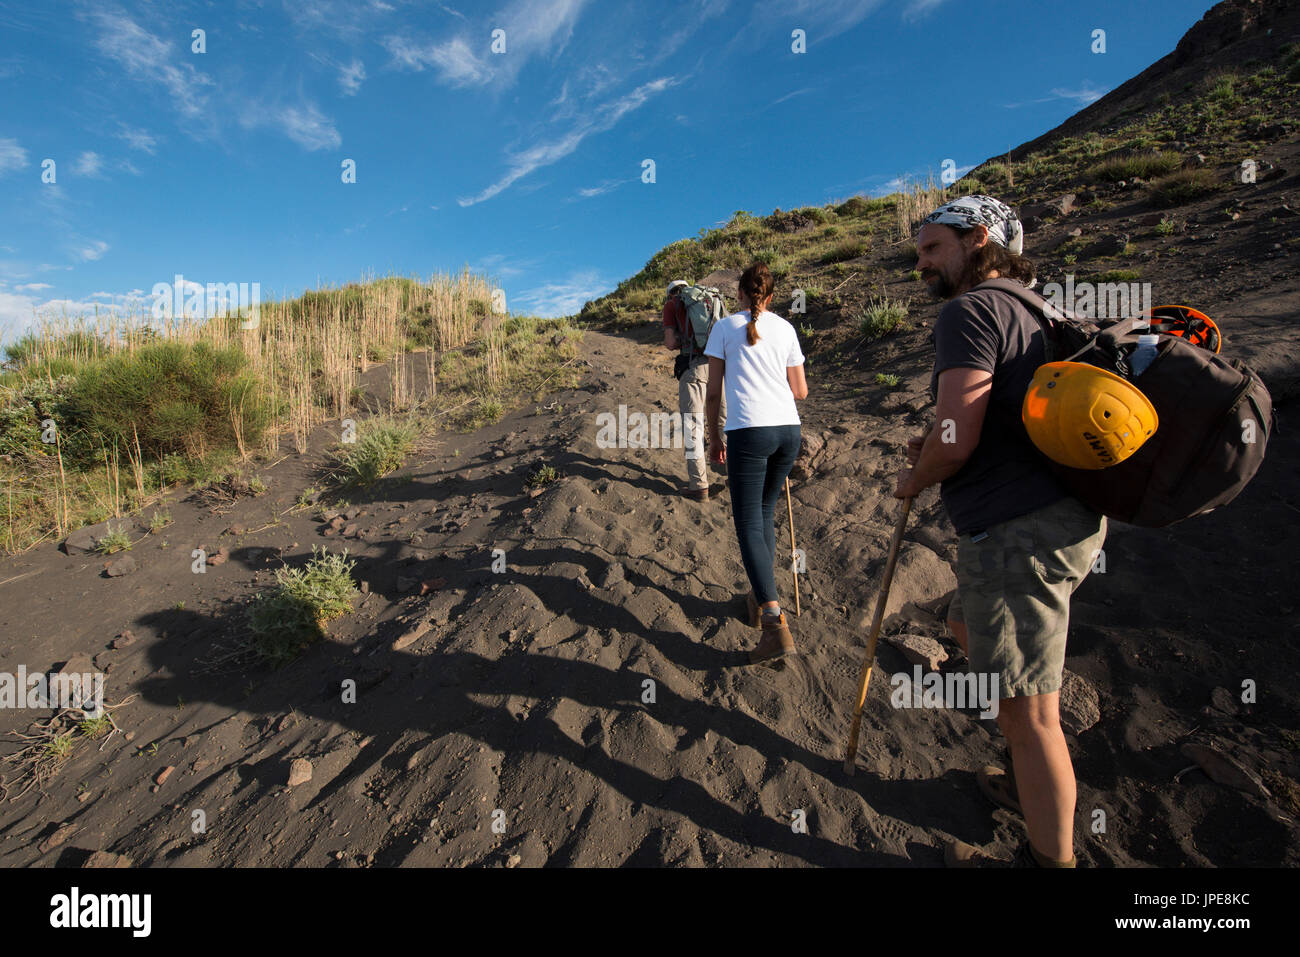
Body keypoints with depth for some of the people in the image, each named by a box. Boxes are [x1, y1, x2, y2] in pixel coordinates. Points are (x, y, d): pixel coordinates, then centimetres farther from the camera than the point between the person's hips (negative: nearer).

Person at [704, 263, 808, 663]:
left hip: (747, 432, -4)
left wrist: (714, 437, 14)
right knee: (765, 514, 20)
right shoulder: (785, 329, 14)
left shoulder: (724, 327, 6)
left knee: (749, 525, -3)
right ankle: (761, 598, 30)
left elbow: (714, 393, 4)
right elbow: (801, 391, 15)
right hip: (788, 430, 5)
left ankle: (776, 625, -12)